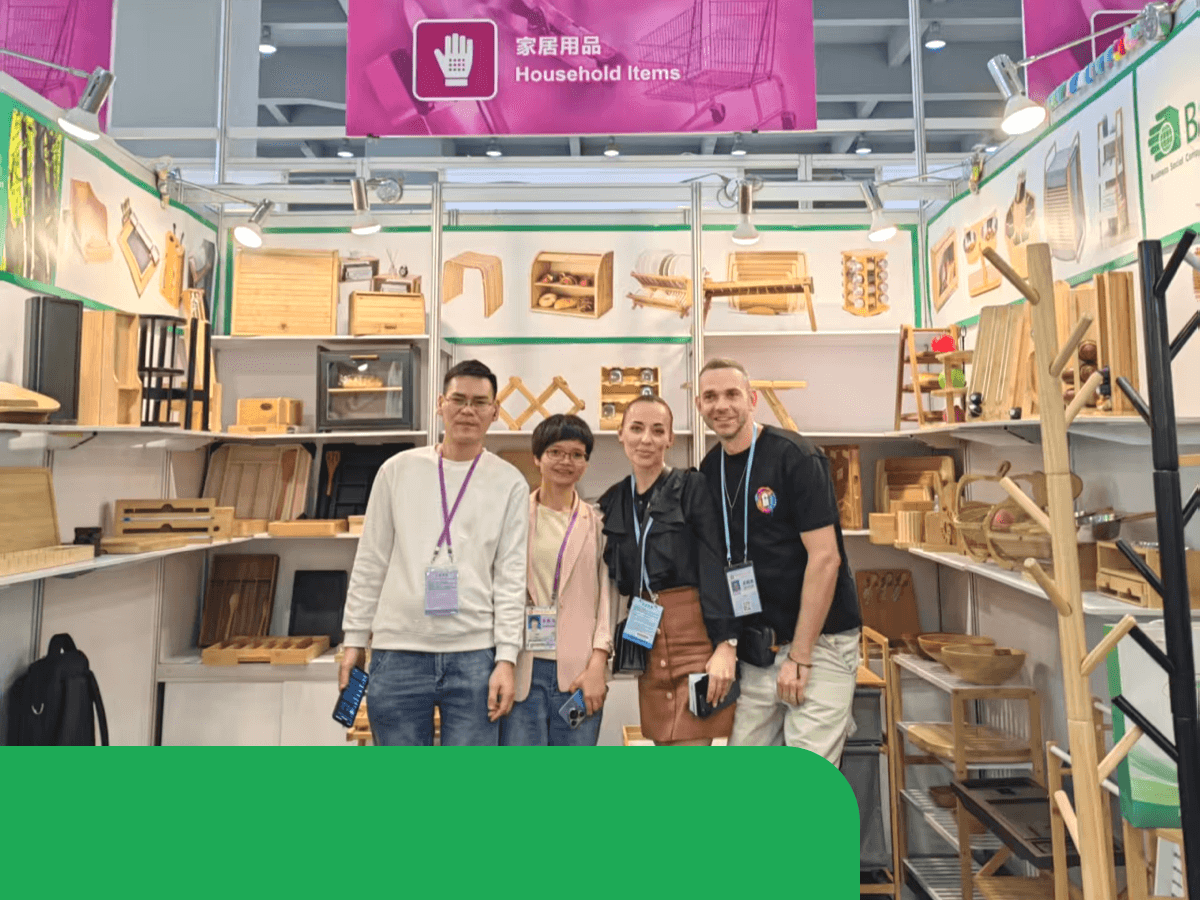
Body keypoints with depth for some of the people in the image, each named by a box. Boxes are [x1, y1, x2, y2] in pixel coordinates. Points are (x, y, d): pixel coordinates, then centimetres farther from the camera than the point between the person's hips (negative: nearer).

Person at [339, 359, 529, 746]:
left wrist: (506, 658, -7)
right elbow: (370, 563, 8)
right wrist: (354, 638, 5)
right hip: (397, 653, 1)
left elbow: (511, 577, -2)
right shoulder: (398, 470, 4)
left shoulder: (510, 482, 0)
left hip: (475, 656, -1)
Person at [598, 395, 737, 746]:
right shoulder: (613, 500, 10)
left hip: (695, 636, -5)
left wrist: (725, 644, -19)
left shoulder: (692, 487, -6)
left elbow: (715, 567, -11)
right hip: (647, 642, 5)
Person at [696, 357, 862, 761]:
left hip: (819, 641, -6)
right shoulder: (709, 469, 5)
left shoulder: (795, 456, -14)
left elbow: (825, 558, -17)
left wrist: (798, 657, -16)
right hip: (756, 647, 6)